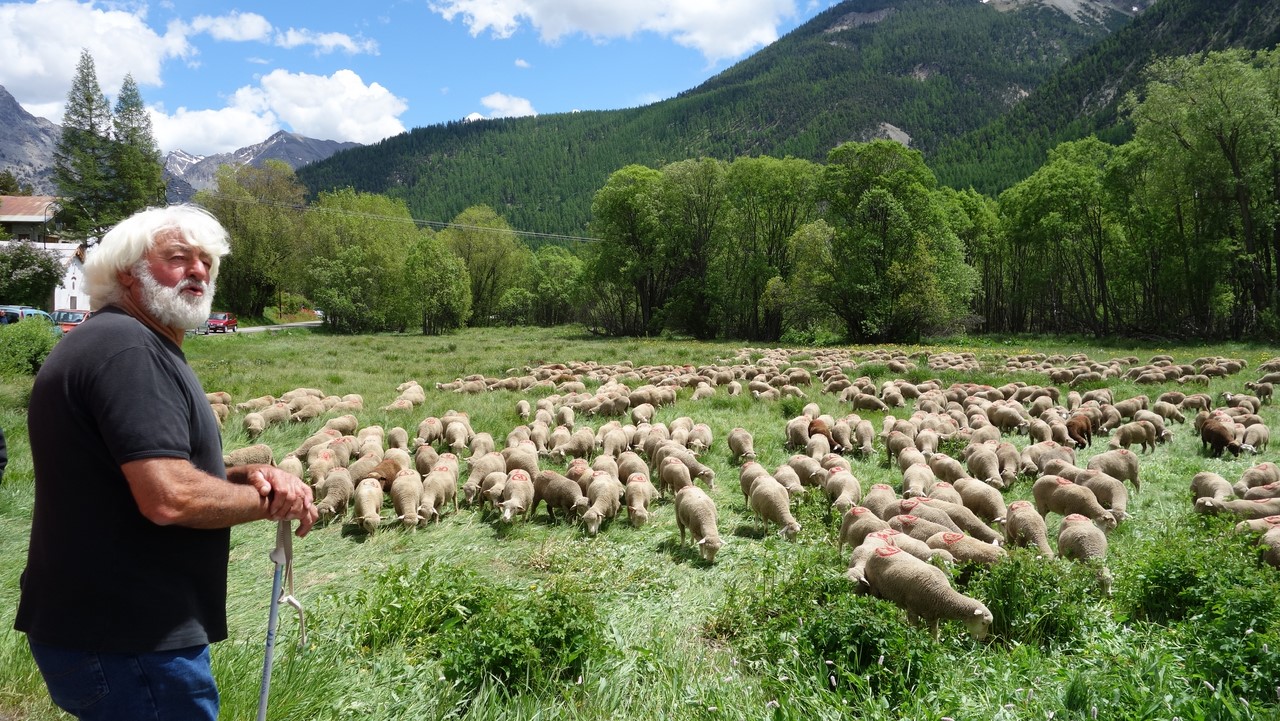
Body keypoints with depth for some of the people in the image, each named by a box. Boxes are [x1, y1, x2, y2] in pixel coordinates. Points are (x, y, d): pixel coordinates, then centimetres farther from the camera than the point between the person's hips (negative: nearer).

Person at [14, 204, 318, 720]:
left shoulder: (128, 342, 14)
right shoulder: (127, 345, -20)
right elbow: (170, 498, -29)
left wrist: (246, 477, -2)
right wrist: (271, 500, -12)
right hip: (130, 645, -10)